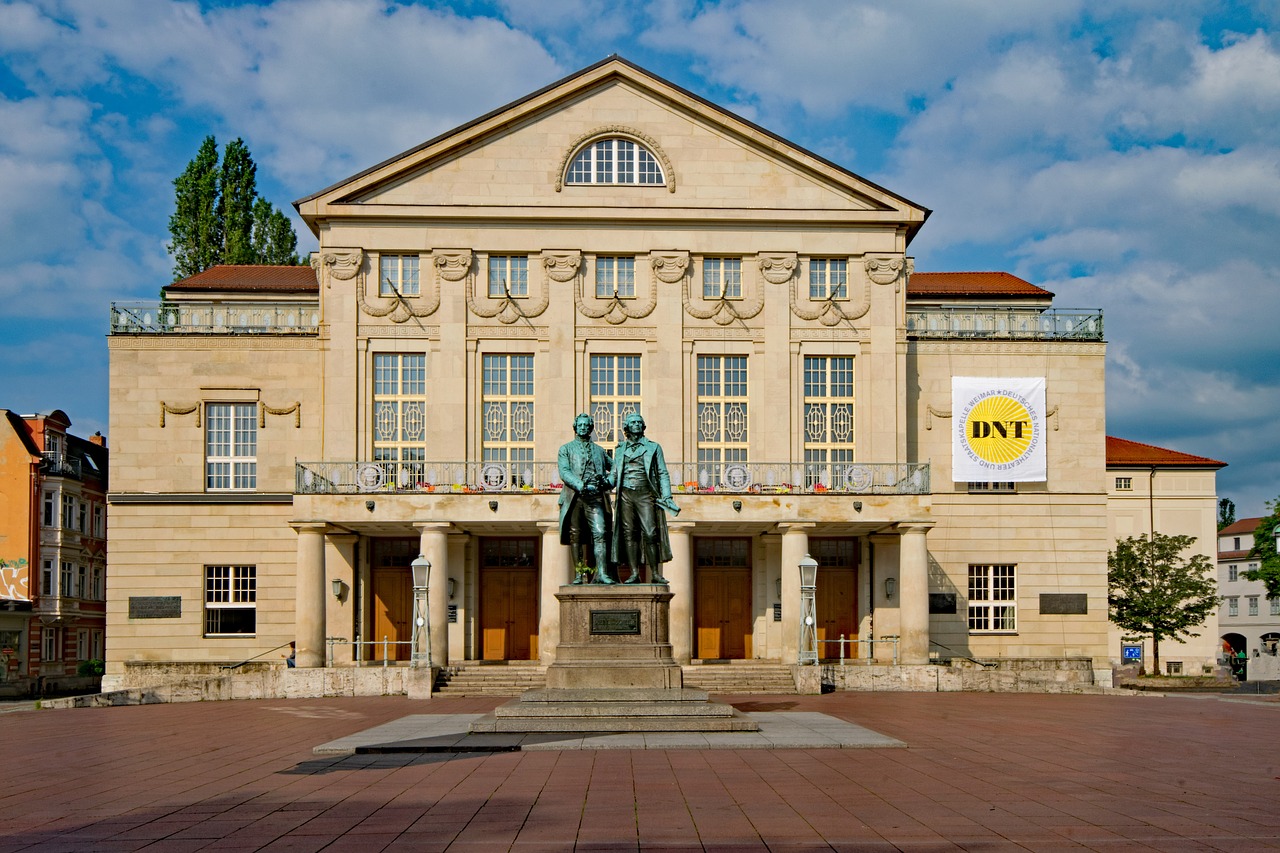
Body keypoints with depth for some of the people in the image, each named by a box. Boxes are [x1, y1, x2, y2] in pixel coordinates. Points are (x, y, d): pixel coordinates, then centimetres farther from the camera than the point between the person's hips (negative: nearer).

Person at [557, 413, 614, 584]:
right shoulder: (566, 449, 14)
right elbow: (564, 472, -1)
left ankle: (602, 573, -18)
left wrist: (607, 481, 1)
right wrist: (581, 486, -17)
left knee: (600, 533, -13)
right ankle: (578, 575, 4)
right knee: (575, 536, -1)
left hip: (595, 497, 1)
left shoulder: (599, 450, 21)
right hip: (574, 497, -1)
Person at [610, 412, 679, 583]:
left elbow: (663, 473, 10)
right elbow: (614, 475, 18)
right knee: (629, 535, -1)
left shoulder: (653, 447, 12)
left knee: (650, 534, -10)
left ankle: (655, 574, -6)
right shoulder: (620, 450, 17)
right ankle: (634, 573, 2)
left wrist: (667, 496, -1)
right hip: (625, 495, 2)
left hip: (645, 494, -2)